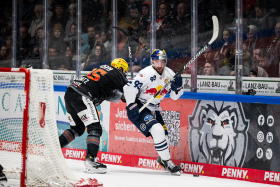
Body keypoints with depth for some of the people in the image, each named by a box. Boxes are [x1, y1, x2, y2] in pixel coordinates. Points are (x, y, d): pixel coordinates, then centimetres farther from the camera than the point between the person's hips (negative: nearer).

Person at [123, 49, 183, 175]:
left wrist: (178, 87, -12)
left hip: (153, 109, 8)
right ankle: (167, 162, -14)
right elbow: (129, 88, -23)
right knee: (157, 130, -24)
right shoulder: (147, 73, -22)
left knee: (163, 134, 14)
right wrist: (132, 107, -24)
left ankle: (163, 159, 42)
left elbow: (174, 96, 8)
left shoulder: (169, 74, 1)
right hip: (139, 108, -8)